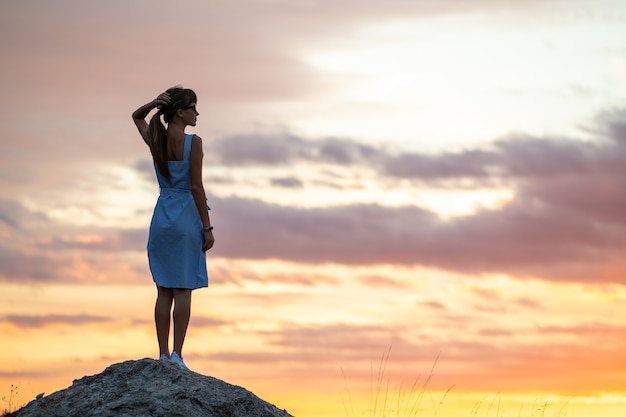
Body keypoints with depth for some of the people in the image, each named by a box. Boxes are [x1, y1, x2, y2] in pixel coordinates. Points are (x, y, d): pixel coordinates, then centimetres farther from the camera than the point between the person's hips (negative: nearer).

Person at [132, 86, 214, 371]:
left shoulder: (155, 140, 4)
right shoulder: (192, 142, -11)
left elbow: (137, 117, 26)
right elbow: (196, 187, -13)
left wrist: (153, 104, 5)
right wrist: (207, 227, -7)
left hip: (161, 218, 5)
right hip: (186, 217, -5)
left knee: (164, 291, 8)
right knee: (183, 290, -3)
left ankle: (164, 355, 7)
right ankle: (176, 356, -6)